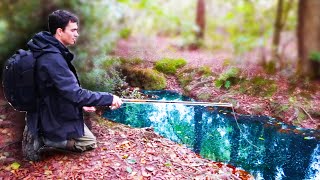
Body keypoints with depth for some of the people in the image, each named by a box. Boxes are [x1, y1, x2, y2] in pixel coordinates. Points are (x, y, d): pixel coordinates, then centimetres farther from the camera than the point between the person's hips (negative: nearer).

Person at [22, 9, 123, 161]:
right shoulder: (53, 58, -30)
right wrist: (109, 98, -28)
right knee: (89, 142, 10)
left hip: (52, 112, 9)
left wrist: (80, 104, 8)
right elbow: (75, 94, -34)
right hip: (56, 120, -9)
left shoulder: (48, 50, 2)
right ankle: (41, 139, -1)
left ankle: (39, 133, 14)